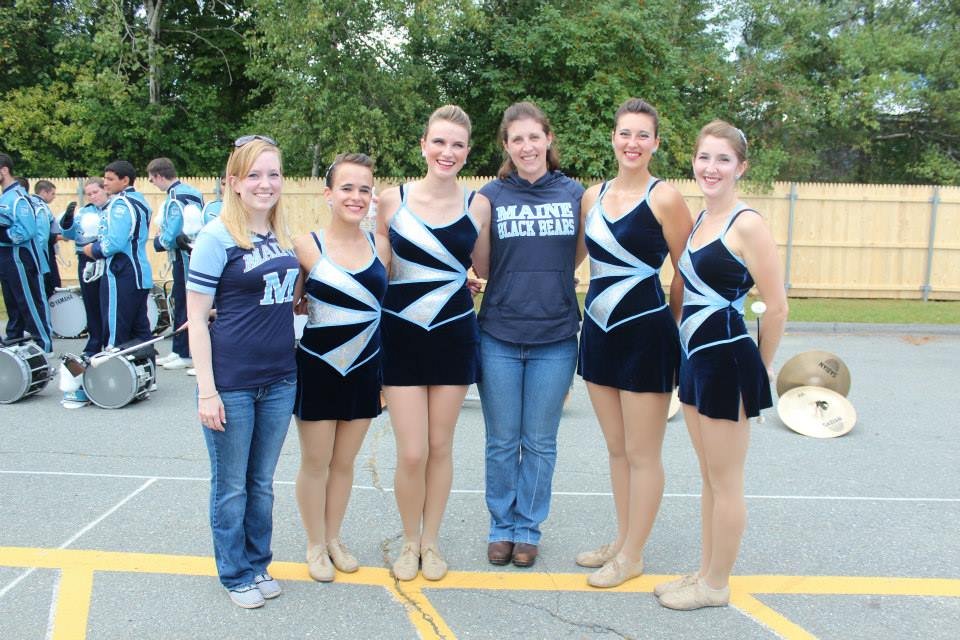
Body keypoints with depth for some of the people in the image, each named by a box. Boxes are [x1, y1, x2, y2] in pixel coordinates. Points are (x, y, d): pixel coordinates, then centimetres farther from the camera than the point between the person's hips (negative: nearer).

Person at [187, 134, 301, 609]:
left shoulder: (283, 235, 7)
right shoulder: (218, 237, -11)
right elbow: (196, 319, -12)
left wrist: (298, 300, 3)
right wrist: (207, 391, -15)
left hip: (280, 380, 5)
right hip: (231, 383, -5)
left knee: (262, 482, 18)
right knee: (231, 486, 10)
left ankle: (258, 564, 35)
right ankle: (235, 574, 28)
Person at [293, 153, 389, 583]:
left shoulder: (379, 247, 0)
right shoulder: (307, 246, -10)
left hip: (364, 369, 3)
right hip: (317, 368, -3)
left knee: (344, 462, 14)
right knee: (316, 462, 10)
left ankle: (334, 538, 34)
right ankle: (316, 546, 28)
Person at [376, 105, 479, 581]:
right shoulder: (393, 199, -4)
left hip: (454, 334, 1)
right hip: (402, 334, -1)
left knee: (440, 446, 10)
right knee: (411, 453, -2)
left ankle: (431, 541, 30)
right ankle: (409, 541, 24)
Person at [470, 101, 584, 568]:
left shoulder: (574, 193, 3)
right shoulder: (490, 196, 0)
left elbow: (580, 257, 12)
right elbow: (481, 268, -2)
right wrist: (481, 216, -14)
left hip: (555, 337, 1)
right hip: (499, 336, 0)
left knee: (540, 442, 11)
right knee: (502, 441, 10)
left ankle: (528, 529, 28)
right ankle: (501, 527, 28)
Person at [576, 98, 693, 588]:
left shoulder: (665, 198, -9)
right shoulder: (592, 196, 8)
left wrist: (671, 327, 1)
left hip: (645, 333, -6)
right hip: (598, 331, 6)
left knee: (641, 454, 5)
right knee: (616, 449, 17)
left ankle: (632, 556, 20)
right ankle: (622, 540, 32)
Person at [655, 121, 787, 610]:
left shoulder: (746, 225, -15)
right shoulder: (699, 219, 10)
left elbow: (776, 306, -15)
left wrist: (761, 367, -4)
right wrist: (691, 356, 14)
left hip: (726, 361, -8)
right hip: (695, 358, 9)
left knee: (725, 482, 6)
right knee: (708, 477, 19)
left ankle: (715, 586, 21)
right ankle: (705, 571, 33)